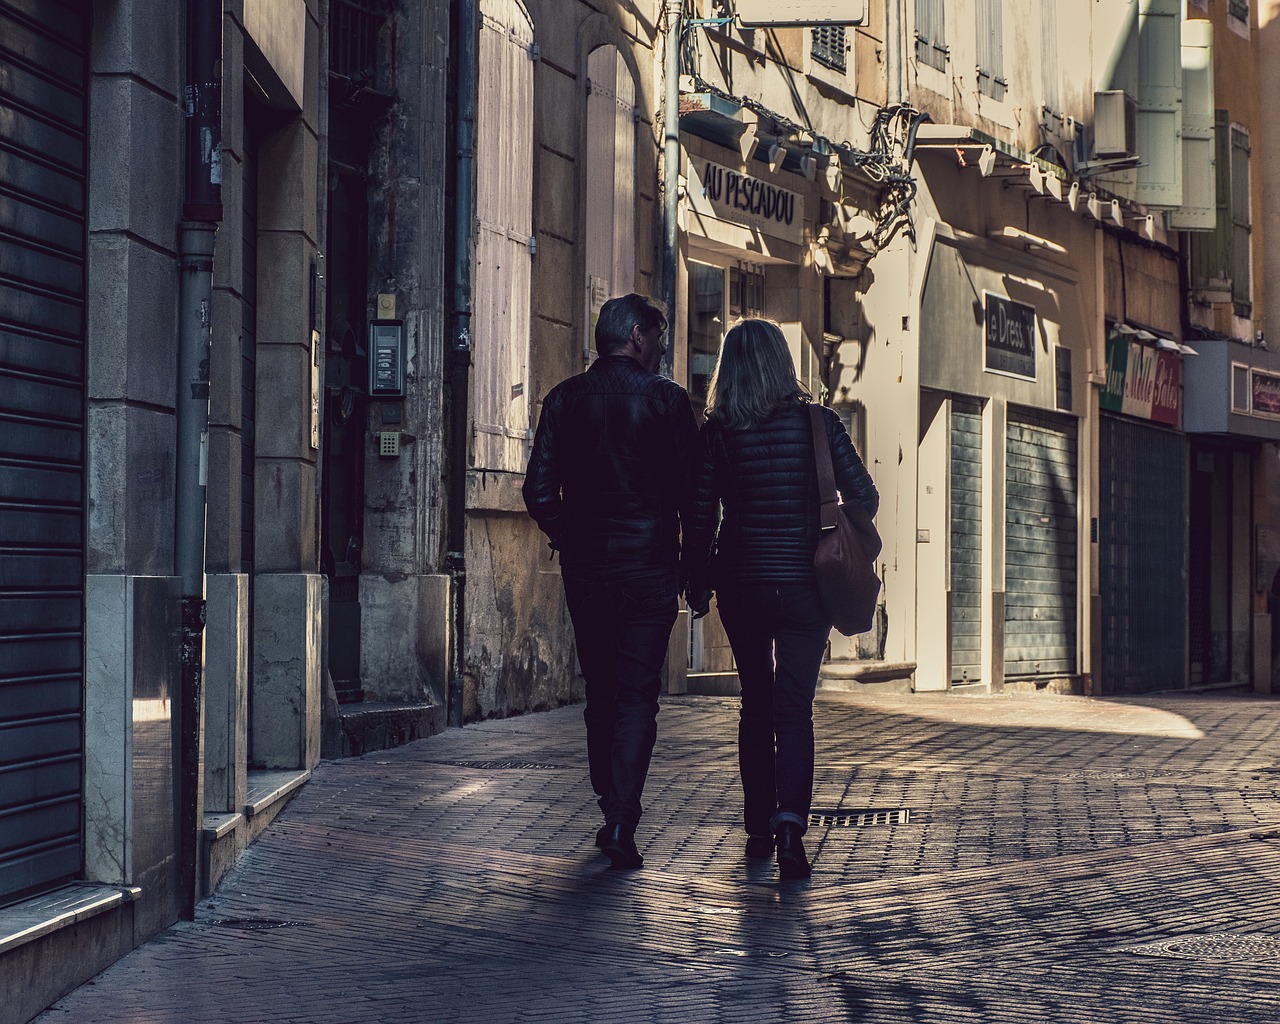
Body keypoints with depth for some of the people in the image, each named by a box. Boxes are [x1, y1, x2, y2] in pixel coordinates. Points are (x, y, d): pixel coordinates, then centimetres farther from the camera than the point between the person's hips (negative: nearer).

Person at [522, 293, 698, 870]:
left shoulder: (565, 399, 4)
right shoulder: (666, 399, -5)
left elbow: (539, 491, 1)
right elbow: (693, 491, -5)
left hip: (584, 568, 3)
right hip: (648, 568, -3)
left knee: (600, 691, 15)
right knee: (638, 695, -1)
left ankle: (611, 808, 20)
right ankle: (621, 821, -12)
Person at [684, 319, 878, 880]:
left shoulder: (718, 431, -4)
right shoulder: (817, 422, -5)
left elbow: (700, 515, -3)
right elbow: (863, 496, -4)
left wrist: (697, 586, 7)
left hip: (740, 582, 1)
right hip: (804, 582, -1)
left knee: (755, 702, 15)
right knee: (794, 707, 1)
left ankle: (758, 829, 19)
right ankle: (789, 822, -19)